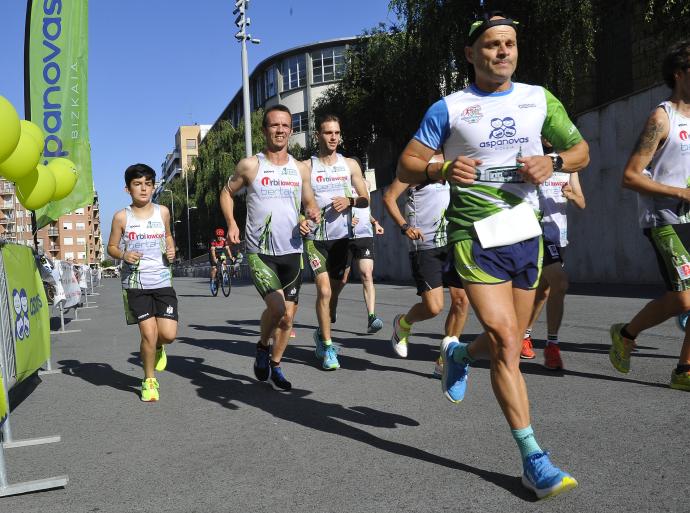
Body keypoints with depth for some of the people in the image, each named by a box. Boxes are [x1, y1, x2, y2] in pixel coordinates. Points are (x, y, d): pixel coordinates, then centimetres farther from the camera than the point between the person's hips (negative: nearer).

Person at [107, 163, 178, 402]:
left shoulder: (162, 212, 6)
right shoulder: (122, 217, 0)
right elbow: (111, 247, 9)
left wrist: (171, 250, 2)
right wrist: (123, 255, -13)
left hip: (162, 281, 2)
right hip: (135, 283, -2)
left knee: (168, 334, -6)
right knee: (148, 334, -6)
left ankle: (158, 348, 33)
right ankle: (149, 381, 17)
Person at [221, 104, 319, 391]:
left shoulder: (300, 169, 9)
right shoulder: (250, 165, 0)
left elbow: (310, 203, 18)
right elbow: (227, 193, 12)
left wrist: (312, 213, -5)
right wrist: (231, 223, -3)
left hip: (292, 251, 4)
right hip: (259, 252, -4)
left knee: (288, 316, 8)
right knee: (278, 307, -20)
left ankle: (274, 366, 28)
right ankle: (262, 347, 10)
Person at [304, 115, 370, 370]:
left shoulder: (350, 165, 6)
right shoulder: (307, 166, -2)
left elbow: (365, 199, 8)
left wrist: (350, 201, -13)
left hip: (341, 237, 3)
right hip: (316, 239, -3)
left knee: (334, 290, 13)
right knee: (324, 291, -13)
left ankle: (322, 333, 34)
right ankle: (327, 346, -3)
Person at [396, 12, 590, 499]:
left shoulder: (540, 99, 9)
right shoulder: (448, 108, 0)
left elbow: (581, 150, 15)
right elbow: (405, 167, 0)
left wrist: (552, 161, -7)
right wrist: (442, 169, -21)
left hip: (527, 235, 5)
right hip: (475, 237, -4)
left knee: (507, 342, 12)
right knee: (506, 341, -14)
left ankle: (458, 354, 46)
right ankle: (534, 460, -4)